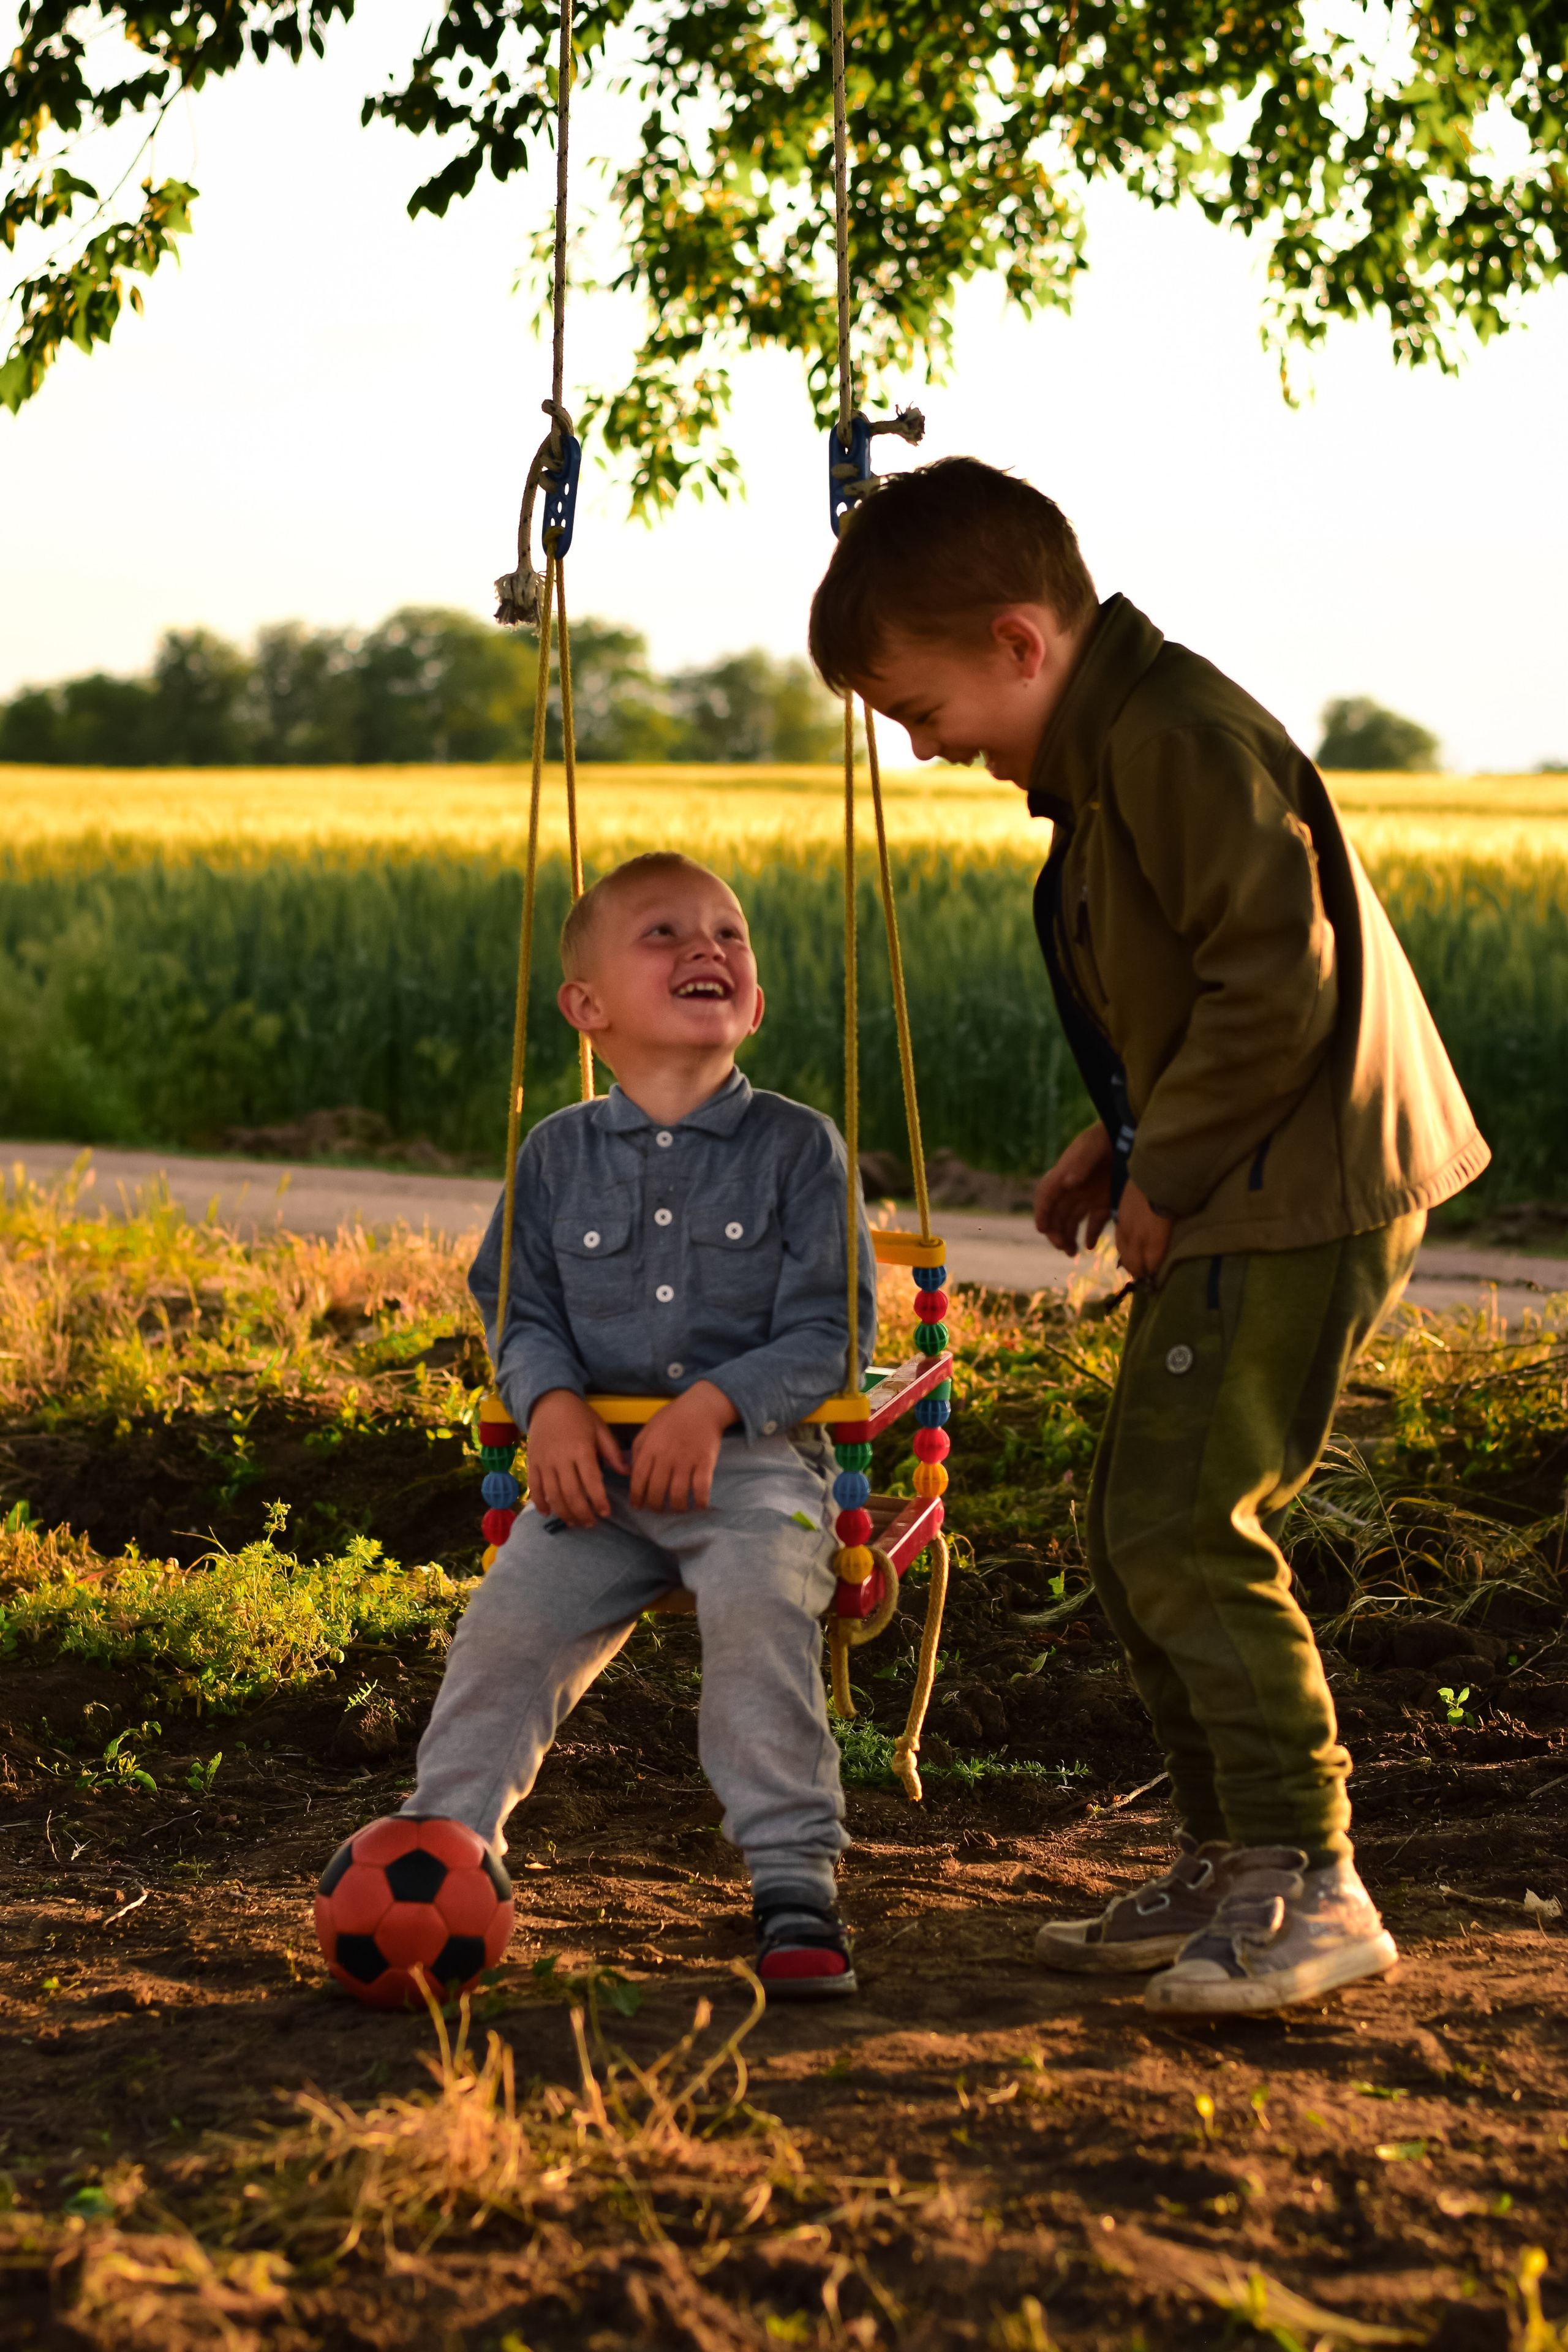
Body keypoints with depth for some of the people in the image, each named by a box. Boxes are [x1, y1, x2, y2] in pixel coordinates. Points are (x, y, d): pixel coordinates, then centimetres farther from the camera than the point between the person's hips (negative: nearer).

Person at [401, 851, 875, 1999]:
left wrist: (715, 1403, -17)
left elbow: (828, 1335, -3)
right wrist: (552, 1402, -9)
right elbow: (520, 1311, 12)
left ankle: (796, 1882, -22)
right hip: (595, 1463, 3)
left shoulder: (797, 1147, 2)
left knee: (760, 1606, -29)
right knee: (509, 1622, -16)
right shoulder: (558, 1153, 10)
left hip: (753, 1454, -3)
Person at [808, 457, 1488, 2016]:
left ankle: (1310, 1885, -8)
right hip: (1229, 1203, 11)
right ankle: (1227, 1864, 21)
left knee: (1183, 1525, -14)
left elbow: (1278, 983, -24)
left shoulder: (1177, 738, -18)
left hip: (1297, 1202, -11)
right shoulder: (1112, 750, 15)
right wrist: (1124, 1142, 15)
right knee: (1134, 1531, 13)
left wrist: (1165, 1170, -15)